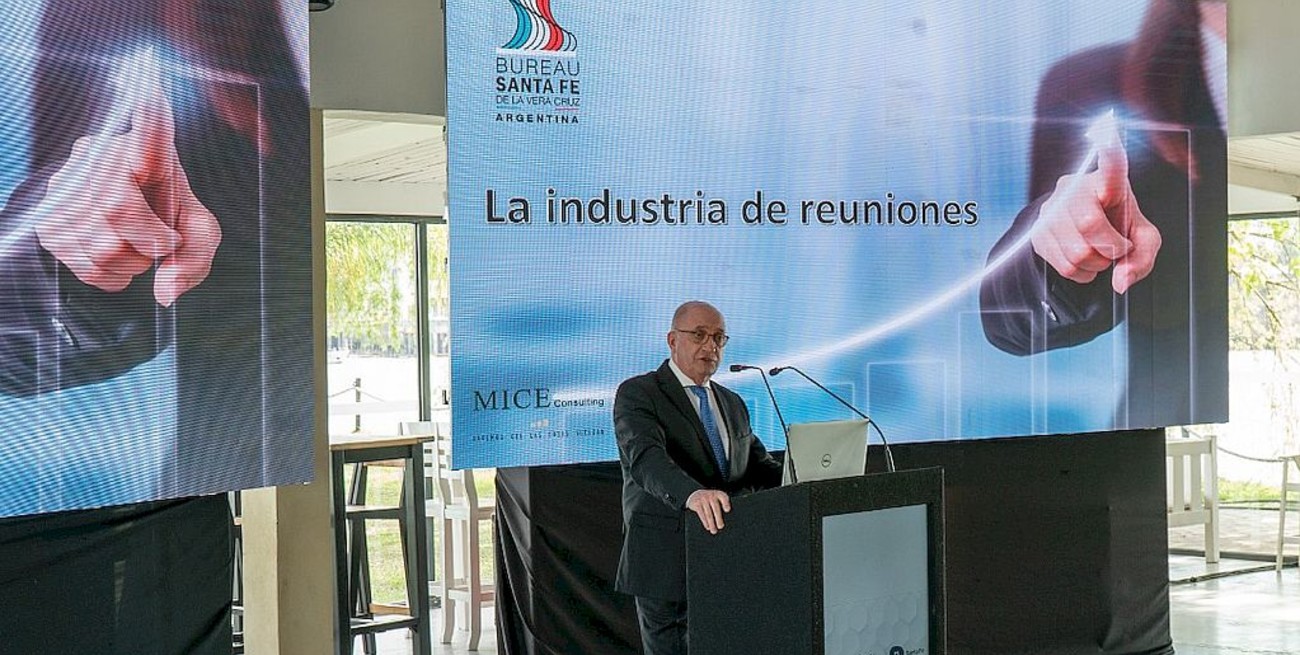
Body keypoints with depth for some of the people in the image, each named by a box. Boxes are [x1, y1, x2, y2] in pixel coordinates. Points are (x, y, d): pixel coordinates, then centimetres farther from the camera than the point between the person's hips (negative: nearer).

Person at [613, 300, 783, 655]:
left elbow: (759, 464, 18)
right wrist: (692, 494, -41)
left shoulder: (733, 404, 19)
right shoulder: (637, 394, -4)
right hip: (666, 563, -6)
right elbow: (645, 456, -21)